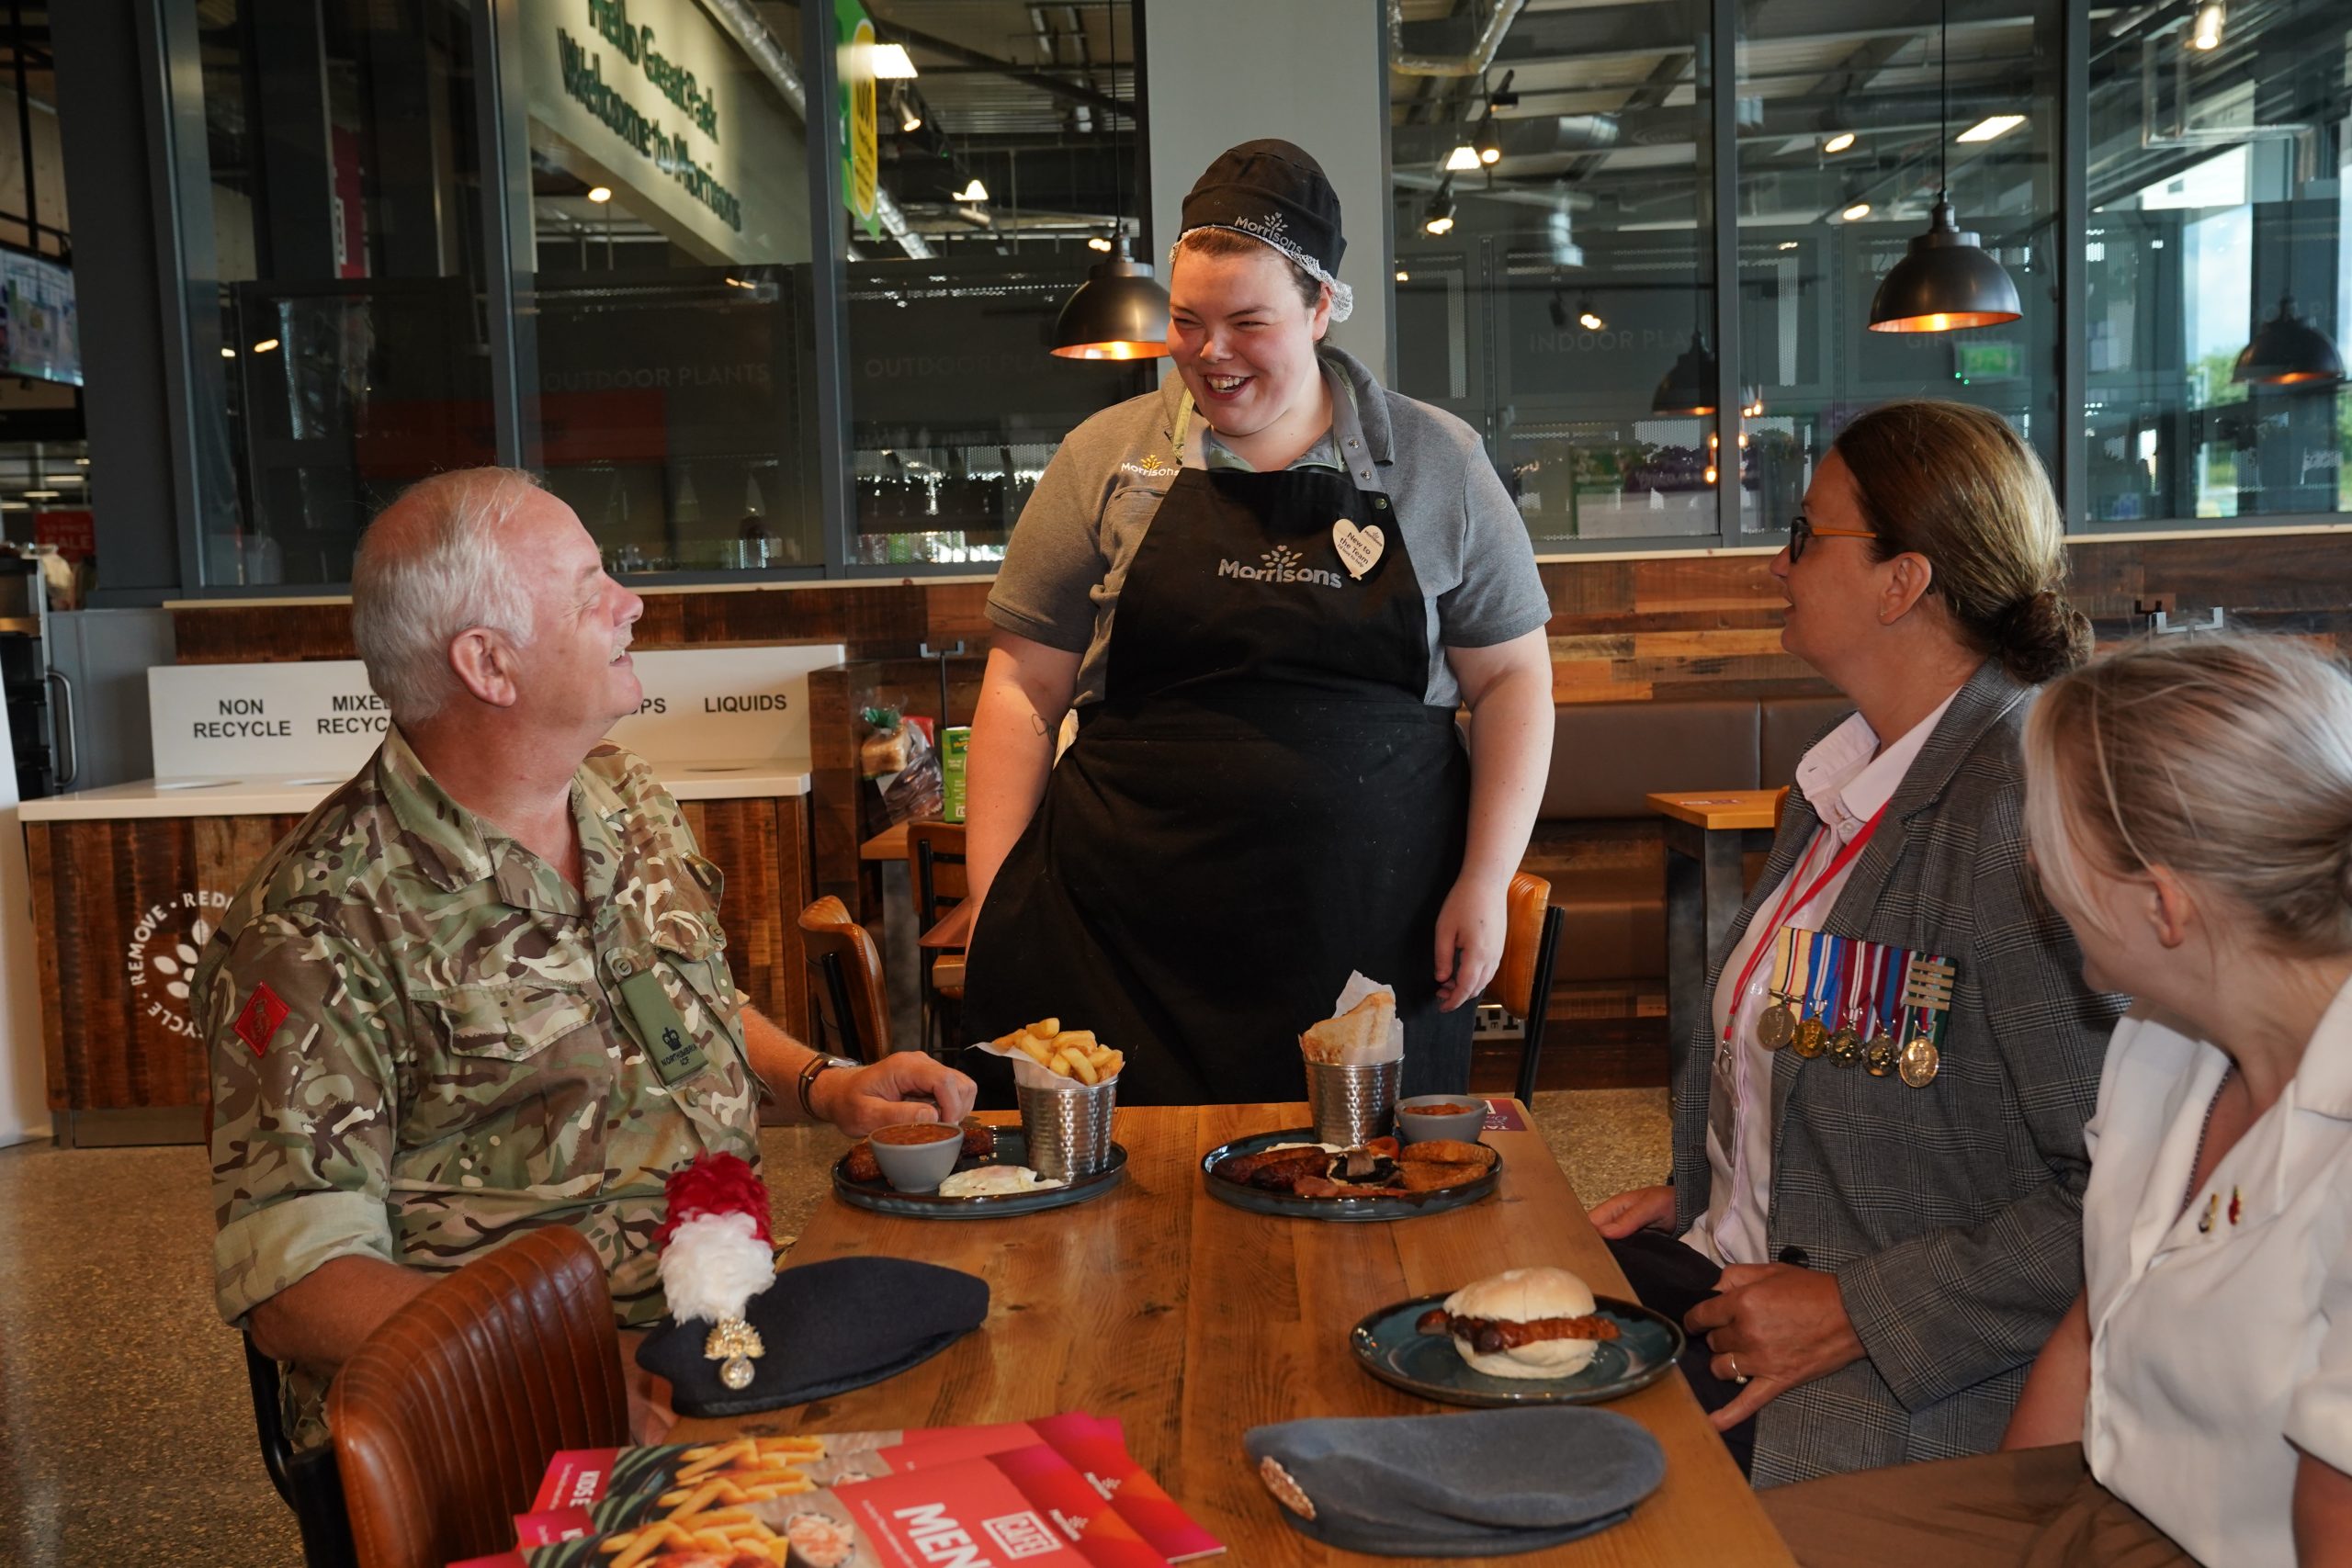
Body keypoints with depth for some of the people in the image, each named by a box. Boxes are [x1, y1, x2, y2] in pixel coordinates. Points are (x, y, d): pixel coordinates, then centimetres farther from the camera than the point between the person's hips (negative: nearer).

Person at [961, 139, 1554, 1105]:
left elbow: (1511, 678, 7)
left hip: (1374, 935, 0)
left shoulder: (1436, 464, 6)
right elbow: (1023, 689, 5)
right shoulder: (1107, 459, 6)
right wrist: (994, 901, -2)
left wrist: (1487, 881, -3)